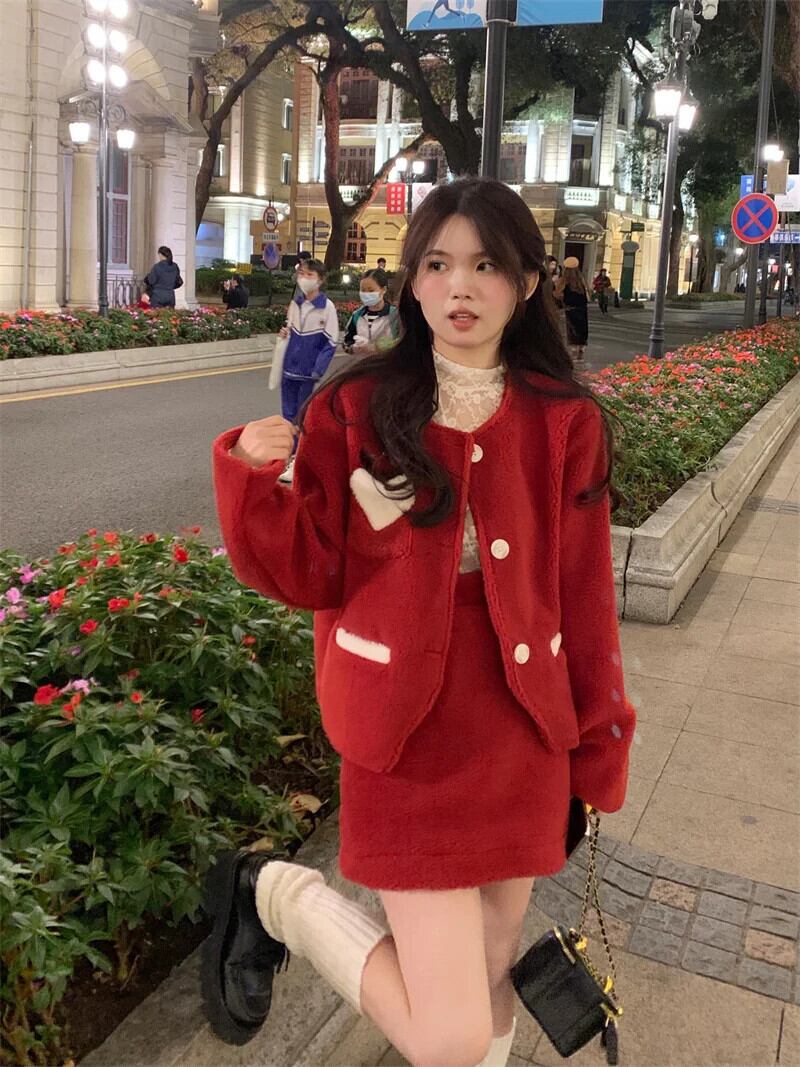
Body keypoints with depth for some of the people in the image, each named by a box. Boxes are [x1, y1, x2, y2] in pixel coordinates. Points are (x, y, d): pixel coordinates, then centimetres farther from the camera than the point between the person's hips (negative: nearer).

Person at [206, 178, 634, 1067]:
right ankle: (277, 894, 17)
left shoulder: (565, 425, -2)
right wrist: (251, 478, -25)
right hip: (413, 742, -3)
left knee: (492, 968, 21)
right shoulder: (355, 411, -8)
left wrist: (598, 744, 8)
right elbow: (309, 574, -7)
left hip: (523, 740, 4)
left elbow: (584, 594, 3)